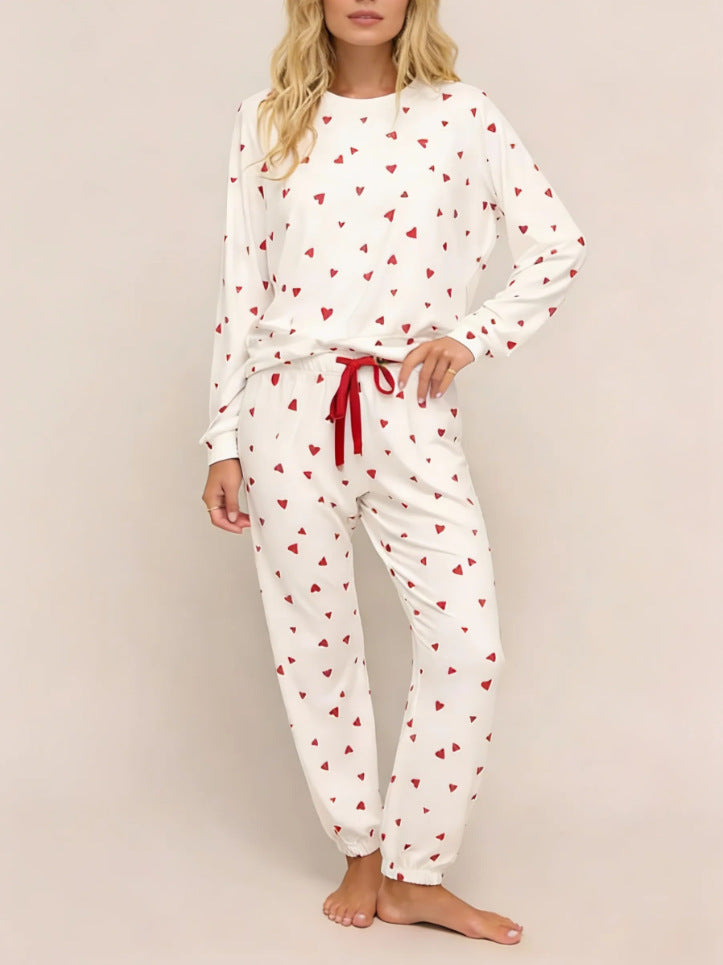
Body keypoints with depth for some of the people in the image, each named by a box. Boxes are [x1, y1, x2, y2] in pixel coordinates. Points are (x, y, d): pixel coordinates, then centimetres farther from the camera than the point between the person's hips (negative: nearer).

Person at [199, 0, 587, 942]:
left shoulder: (461, 116, 3)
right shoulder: (266, 121, 5)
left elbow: (559, 247, 9)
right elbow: (241, 291, 5)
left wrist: (472, 337, -4)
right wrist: (224, 443, 3)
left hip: (412, 411, 0)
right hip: (292, 412, 0)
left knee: (468, 646, -5)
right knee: (317, 647, 7)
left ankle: (415, 874, 13)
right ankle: (360, 853, 26)